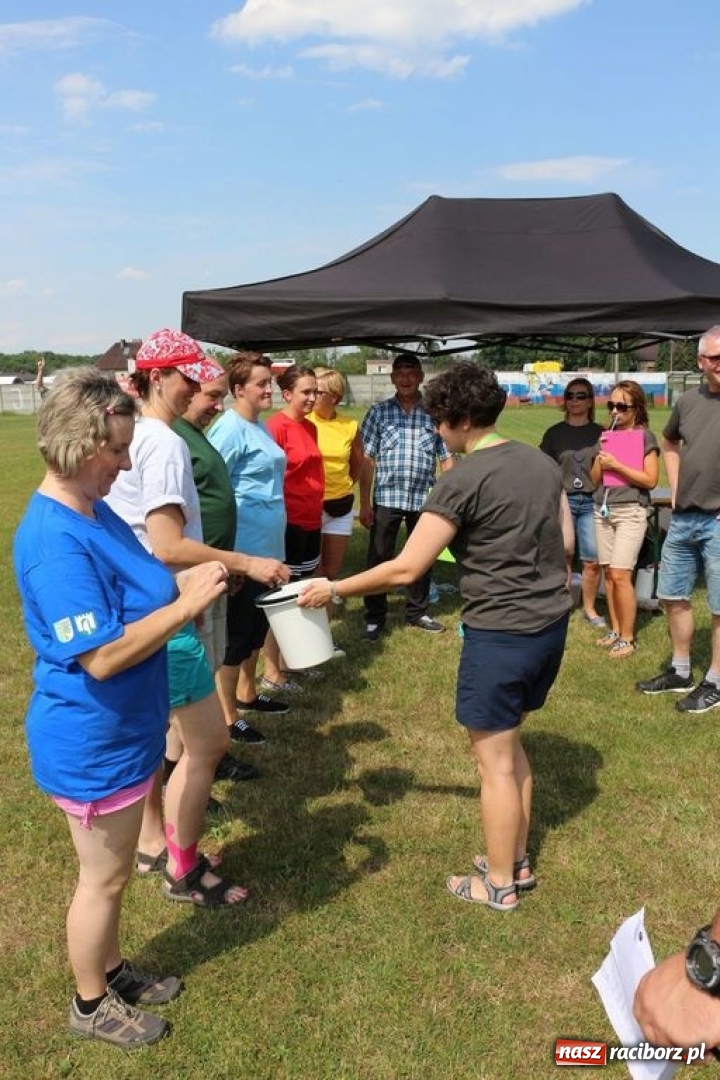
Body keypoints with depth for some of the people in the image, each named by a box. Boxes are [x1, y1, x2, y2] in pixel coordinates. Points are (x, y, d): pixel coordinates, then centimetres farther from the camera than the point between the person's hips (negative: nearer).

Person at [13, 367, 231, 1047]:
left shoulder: (92, 511, 2)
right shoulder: (55, 539, -29)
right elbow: (101, 656, -31)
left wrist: (182, 586, -4)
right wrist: (185, 603, -25)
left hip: (122, 731, 9)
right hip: (91, 744, -9)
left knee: (112, 870, 26)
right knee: (102, 878, 13)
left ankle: (112, 970, 47)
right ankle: (91, 1003, 36)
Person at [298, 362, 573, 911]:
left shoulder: (463, 480, -18)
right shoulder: (542, 461, 5)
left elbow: (405, 569, -18)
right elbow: (566, 542, 12)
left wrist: (333, 589, -7)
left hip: (502, 633, -8)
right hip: (552, 622, 8)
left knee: (494, 760, 8)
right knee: (510, 743, 23)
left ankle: (499, 883, 25)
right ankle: (518, 861, 36)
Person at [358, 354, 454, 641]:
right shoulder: (379, 412, 1)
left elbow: (447, 458, 6)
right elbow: (367, 459, -1)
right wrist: (364, 502, -5)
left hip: (425, 498, 2)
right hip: (387, 497, -1)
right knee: (378, 558, 4)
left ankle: (417, 613, 30)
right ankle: (374, 617, 18)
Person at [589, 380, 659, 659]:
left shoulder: (645, 436, -3)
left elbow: (650, 479, -9)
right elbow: (594, 479, 12)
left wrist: (617, 465, -16)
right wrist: (601, 460, -7)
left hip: (631, 511, -6)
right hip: (603, 509, 6)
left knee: (621, 575, -10)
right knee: (608, 573, 6)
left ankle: (628, 637, 0)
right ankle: (615, 630, 17)